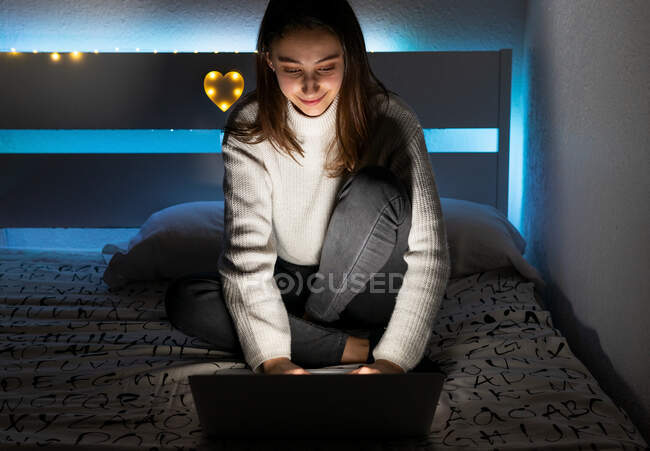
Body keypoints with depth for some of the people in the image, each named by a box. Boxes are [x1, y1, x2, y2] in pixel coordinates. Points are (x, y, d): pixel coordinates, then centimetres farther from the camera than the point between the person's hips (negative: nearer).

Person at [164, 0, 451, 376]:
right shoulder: (249, 129, -13)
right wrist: (271, 358, -34)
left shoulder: (391, 120, -18)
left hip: (368, 291, -2)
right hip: (291, 286, 2)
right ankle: (358, 346, -22)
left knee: (377, 189, -29)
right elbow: (246, 252, -21)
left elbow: (430, 253, -23)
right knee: (183, 299, -21)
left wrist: (394, 360, -34)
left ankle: (310, 324, -11)